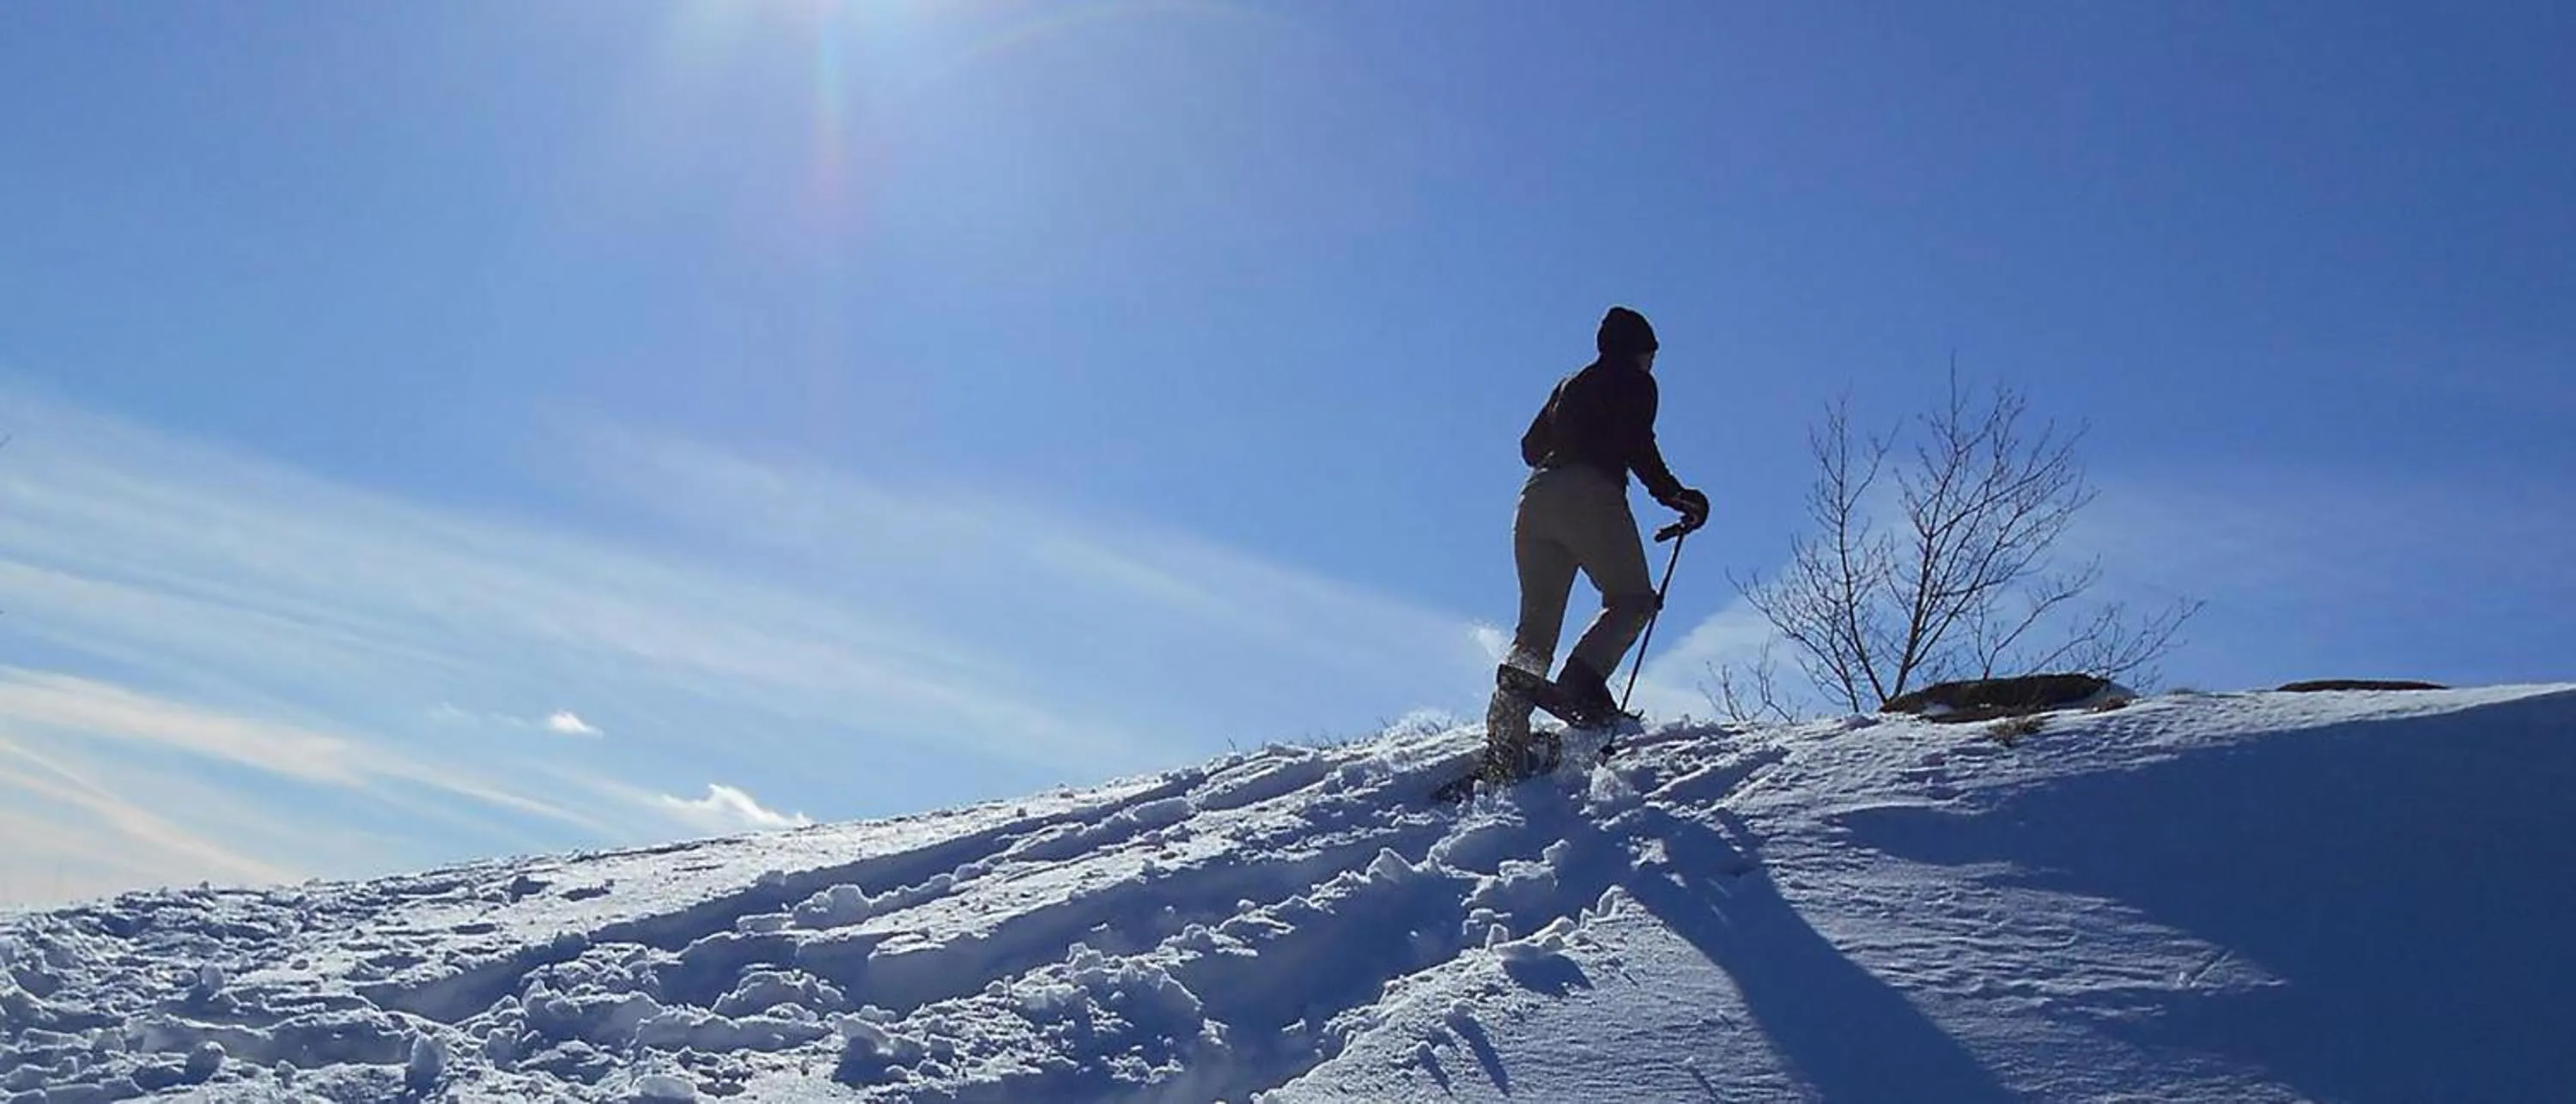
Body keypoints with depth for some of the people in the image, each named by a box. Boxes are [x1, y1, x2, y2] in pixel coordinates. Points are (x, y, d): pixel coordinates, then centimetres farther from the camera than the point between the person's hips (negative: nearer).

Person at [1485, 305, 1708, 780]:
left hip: (1535, 498, 6)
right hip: (1590, 496, -6)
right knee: (1632, 599, 4)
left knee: (1537, 621, 3)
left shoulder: (1569, 384, 29)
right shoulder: (1635, 382, 10)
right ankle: (1580, 684, -22)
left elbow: (1531, 446, 29)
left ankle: (1504, 736, -12)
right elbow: (1638, 447, -6)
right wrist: (1675, 495, 0)